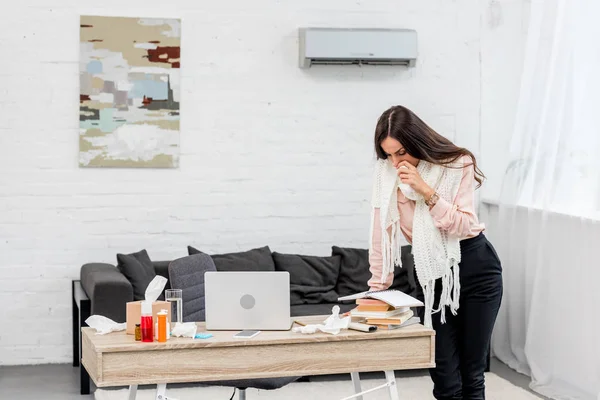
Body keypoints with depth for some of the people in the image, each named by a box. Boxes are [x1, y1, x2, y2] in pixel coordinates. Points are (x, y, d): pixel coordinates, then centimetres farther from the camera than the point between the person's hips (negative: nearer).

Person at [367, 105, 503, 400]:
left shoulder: (457, 165, -11)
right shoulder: (387, 173, -5)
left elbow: (463, 226, -16)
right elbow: (382, 233, 0)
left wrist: (426, 191, -26)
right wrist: (378, 288, 0)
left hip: (474, 268, -2)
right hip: (429, 274, 2)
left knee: (472, 373, 3)